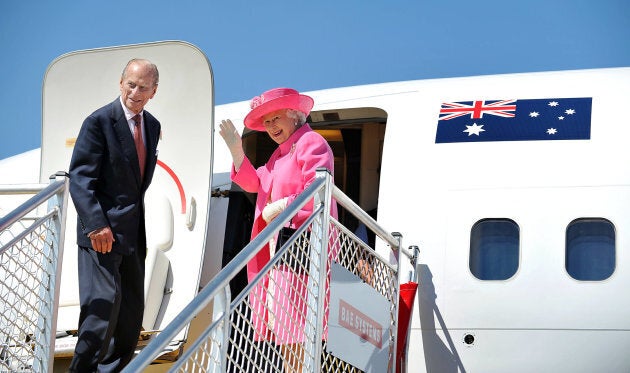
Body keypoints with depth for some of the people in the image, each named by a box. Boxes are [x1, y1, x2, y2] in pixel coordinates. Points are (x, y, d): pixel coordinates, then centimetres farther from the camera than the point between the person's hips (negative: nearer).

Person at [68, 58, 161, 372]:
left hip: (134, 233, 8)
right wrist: (96, 225, -23)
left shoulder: (153, 126, 12)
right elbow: (80, 178, -14)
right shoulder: (99, 121, -10)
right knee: (105, 302, -15)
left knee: (132, 312, 9)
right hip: (103, 230, -7)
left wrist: (137, 220, 17)